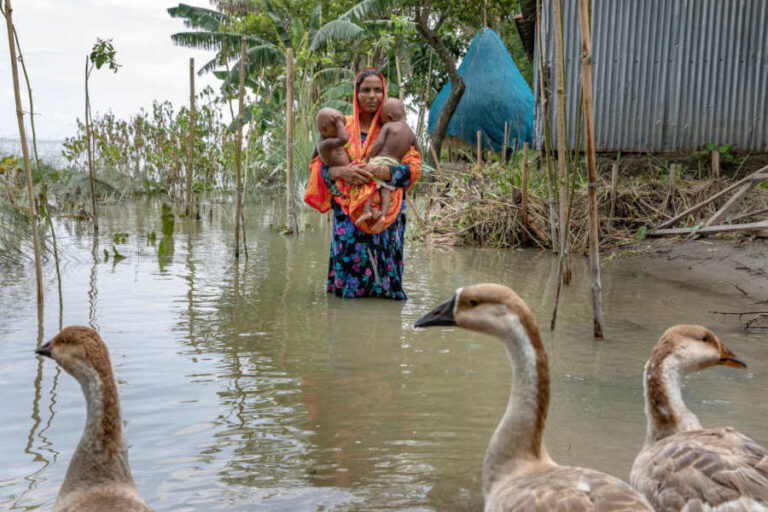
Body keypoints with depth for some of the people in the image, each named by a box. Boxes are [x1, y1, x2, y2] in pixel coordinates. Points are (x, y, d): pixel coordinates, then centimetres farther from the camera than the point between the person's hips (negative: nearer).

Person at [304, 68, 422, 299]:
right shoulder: (342, 126, 11)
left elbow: (414, 168, -1)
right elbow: (318, 165, 8)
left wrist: (380, 171, -17)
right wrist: (341, 172, -13)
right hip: (347, 213, 1)